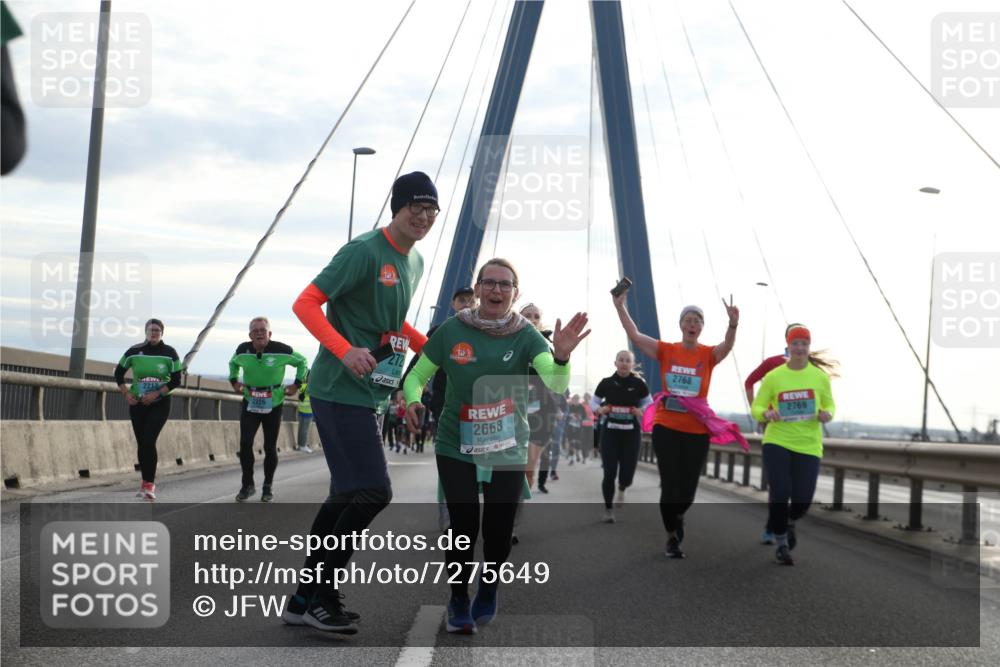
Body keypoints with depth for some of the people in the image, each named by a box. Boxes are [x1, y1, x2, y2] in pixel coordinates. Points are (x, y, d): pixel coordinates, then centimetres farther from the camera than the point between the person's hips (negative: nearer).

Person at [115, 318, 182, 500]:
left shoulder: (169, 353, -6)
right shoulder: (134, 351, -1)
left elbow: (176, 380, -6)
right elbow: (118, 373, 9)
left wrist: (156, 394, -15)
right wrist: (126, 394, -2)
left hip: (160, 404, -3)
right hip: (137, 404, 3)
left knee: (149, 441, -16)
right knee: (141, 444, 6)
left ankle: (149, 484, -11)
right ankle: (146, 482, 19)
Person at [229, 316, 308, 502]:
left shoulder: (282, 350, -14)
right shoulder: (242, 350, -4)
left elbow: (302, 362, 4)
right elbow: (233, 363, 21)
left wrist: (297, 384, -3)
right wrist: (234, 380, 8)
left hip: (273, 404, -2)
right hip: (250, 402, 2)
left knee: (270, 447, 3)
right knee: (245, 443, -11)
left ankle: (268, 487, 19)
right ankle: (247, 484, 4)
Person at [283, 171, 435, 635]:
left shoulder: (415, 262, 13)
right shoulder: (364, 251, -14)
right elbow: (306, 304, -16)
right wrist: (345, 351, -29)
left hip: (369, 395, 9)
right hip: (340, 390, -9)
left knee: (346, 496, 10)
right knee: (373, 492, -13)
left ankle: (307, 598, 19)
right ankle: (321, 596, 0)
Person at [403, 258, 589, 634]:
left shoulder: (526, 336, -7)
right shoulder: (452, 331, -5)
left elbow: (555, 383, -22)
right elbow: (416, 376, 5)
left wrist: (562, 356, -44)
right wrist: (413, 400, -17)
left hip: (508, 449, 1)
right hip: (456, 446, 0)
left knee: (498, 529, 3)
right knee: (465, 525, -6)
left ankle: (489, 588, 36)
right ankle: (459, 601, 21)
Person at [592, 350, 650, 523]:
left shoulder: (639, 384, -2)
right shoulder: (606, 383, -1)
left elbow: (648, 404, 9)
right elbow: (593, 402, 9)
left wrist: (641, 411, -12)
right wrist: (599, 409, -13)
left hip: (631, 432, 0)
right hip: (610, 431, 0)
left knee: (628, 471, -3)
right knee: (609, 472, -4)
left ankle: (621, 490, 36)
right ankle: (608, 509, 13)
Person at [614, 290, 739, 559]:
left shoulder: (709, 354, -1)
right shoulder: (666, 350, 0)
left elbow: (727, 345, -22)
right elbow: (634, 335, -8)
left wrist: (733, 323, -41)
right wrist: (620, 306, -17)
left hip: (697, 431, 1)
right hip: (666, 427, -1)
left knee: (688, 487, 7)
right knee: (670, 485, -1)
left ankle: (678, 517, 42)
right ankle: (672, 536, 19)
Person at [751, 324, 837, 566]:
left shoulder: (820, 376, 2)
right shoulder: (773, 377, -1)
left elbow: (830, 405, 14)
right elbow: (756, 407, 5)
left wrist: (827, 414, -9)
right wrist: (766, 413, -18)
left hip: (808, 445, 1)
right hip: (777, 442, -1)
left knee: (803, 499, -4)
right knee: (779, 494, -12)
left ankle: (790, 522, 35)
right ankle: (781, 544, 13)